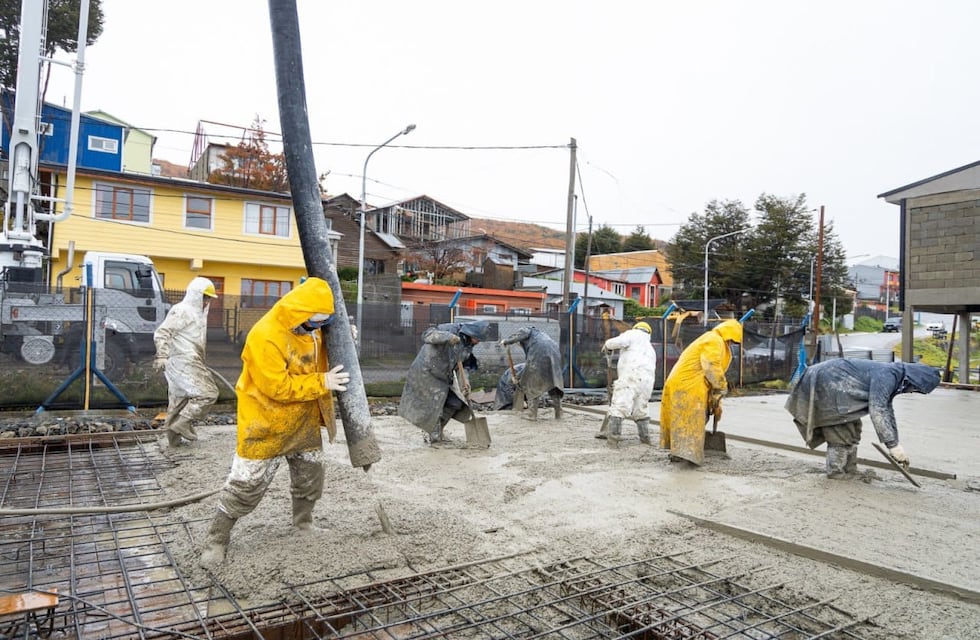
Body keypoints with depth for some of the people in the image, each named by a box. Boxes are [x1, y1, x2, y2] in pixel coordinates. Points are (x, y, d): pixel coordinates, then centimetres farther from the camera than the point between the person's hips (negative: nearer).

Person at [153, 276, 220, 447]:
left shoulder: (197, 313, 21)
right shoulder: (181, 310, -9)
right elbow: (162, 333, -17)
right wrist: (162, 356, -25)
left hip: (189, 363, 10)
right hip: (184, 363, -10)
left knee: (179, 399, 13)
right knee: (208, 393, -13)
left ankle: (174, 437, 20)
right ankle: (183, 423, -8)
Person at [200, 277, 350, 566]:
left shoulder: (311, 329, -4)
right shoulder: (265, 336, -28)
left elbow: (322, 355, 16)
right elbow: (278, 387, -30)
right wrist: (321, 383, -27)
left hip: (305, 421, 7)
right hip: (267, 423, -7)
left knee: (311, 475, 18)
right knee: (247, 483, 1)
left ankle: (303, 523, 40)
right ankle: (217, 540, 18)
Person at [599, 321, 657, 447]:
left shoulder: (634, 334, 14)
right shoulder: (650, 350, 35)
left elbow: (620, 341, -8)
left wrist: (607, 344, 12)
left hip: (631, 377, -7)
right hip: (647, 381, 7)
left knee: (618, 408, -10)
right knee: (640, 410, 23)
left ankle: (613, 439, -18)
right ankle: (645, 438, 26)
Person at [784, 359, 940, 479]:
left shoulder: (890, 376, 11)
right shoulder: (886, 376, -21)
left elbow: (887, 411, 19)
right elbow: (877, 411, -28)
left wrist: (894, 444, 20)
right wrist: (893, 445, -23)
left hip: (832, 385, 11)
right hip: (825, 382, -11)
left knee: (853, 428, 13)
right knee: (841, 431, -7)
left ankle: (849, 470, 19)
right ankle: (836, 472, 2)